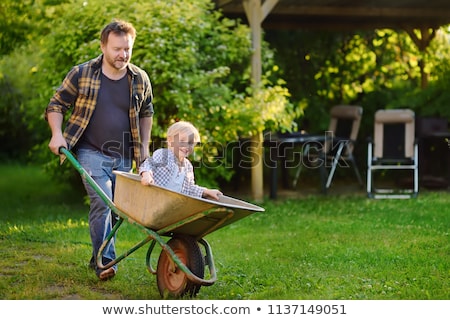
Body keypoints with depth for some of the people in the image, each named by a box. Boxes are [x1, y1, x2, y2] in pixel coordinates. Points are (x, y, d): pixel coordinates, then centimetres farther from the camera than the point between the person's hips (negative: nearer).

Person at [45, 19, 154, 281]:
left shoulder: (140, 79, 2)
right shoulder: (81, 74, -7)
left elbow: (146, 113, 19)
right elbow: (56, 105, 3)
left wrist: (144, 146, 14)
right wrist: (57, 134, -12)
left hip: (124, 156, 4)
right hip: (92, 152, -4)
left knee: (117, 209, 10)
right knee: (102, 203, -20)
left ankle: (98, 257, 26)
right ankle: (105, 261, -18)